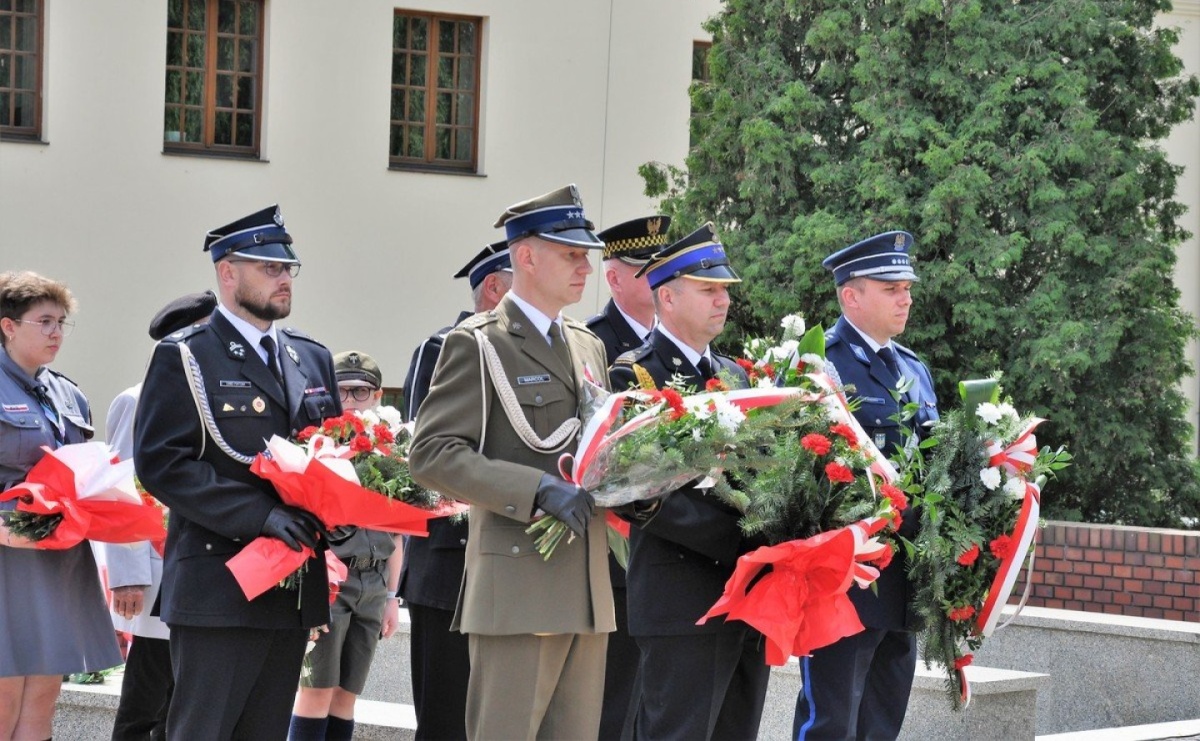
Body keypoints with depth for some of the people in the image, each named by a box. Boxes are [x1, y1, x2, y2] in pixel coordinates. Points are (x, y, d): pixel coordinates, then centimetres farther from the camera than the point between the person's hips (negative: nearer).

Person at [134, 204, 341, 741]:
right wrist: (259, 515, -20)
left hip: (295, 590, 6)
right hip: (219, 589, -6)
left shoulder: (312, 359, 17)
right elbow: (160, 463, -12)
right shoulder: (184, 358, -2)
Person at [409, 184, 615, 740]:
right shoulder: (478, 345, -3)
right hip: (517, 591, -7)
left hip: (588, 591, 7)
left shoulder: (590, 348, 19)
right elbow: (431, 455, -12)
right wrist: (538, 490, -21)